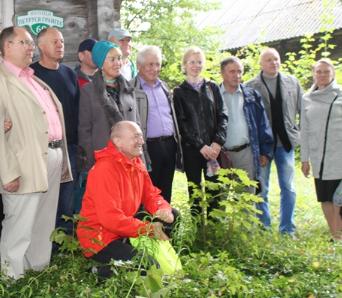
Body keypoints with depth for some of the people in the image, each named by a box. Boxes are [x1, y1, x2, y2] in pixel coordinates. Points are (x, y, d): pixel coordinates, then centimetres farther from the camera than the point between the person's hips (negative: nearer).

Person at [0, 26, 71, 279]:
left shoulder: (33, 79, 19)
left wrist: (61, 156, 16)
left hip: (53, 156, 9)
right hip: (27, 164, -8)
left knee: (45, 225, 16)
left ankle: (40, 272, 28)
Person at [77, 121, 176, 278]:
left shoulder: (136, 163, 5)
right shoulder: (105, 169, -23)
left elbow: (151, 195, 10)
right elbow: (111, 218, -29)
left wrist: (163, 210, -14)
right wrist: (149, 229, -24)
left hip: (125, 229, 9)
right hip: (100, 238, -9)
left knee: (172, 216, 2)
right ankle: (107, 271, -2)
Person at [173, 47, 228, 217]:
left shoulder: (212, 88, 13)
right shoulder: (179, 92, 6)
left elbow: (222, 116, 6)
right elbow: (182, 123, -3)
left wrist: (217, 142, -9)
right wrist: (201, 146, -12)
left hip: (213, 147, 2)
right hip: (191, 149, -2)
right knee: (195, 191, 2)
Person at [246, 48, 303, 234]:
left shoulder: (292, 83, 6)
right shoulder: (251, 87, -2)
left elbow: (303, 109, 8)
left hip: (286, 141, 2)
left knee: (288, 187, 5)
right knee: (261, 189, 6)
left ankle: (287, 230, 15)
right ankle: (264, 228, 19)